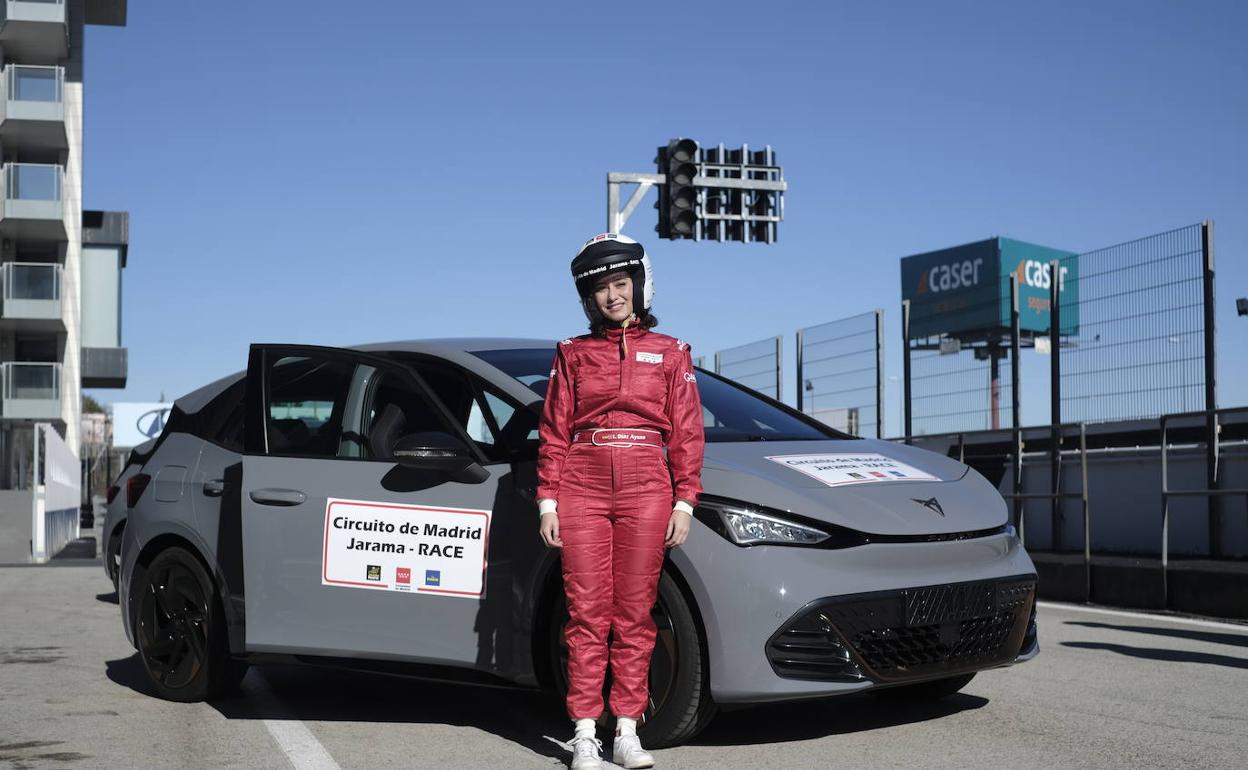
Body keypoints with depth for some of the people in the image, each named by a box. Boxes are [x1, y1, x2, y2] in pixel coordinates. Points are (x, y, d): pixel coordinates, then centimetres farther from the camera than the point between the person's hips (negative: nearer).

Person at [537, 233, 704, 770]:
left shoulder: (669, 354, 11)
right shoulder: (573, 355, 12)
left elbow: (687, 433, 8)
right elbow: (553, 433, 10)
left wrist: (684, 502, 0)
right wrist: (548, 500, 1)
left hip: (646, 489, 0)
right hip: (582, 487, 0)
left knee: (634, 614, 0)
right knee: (587, 613, -2)